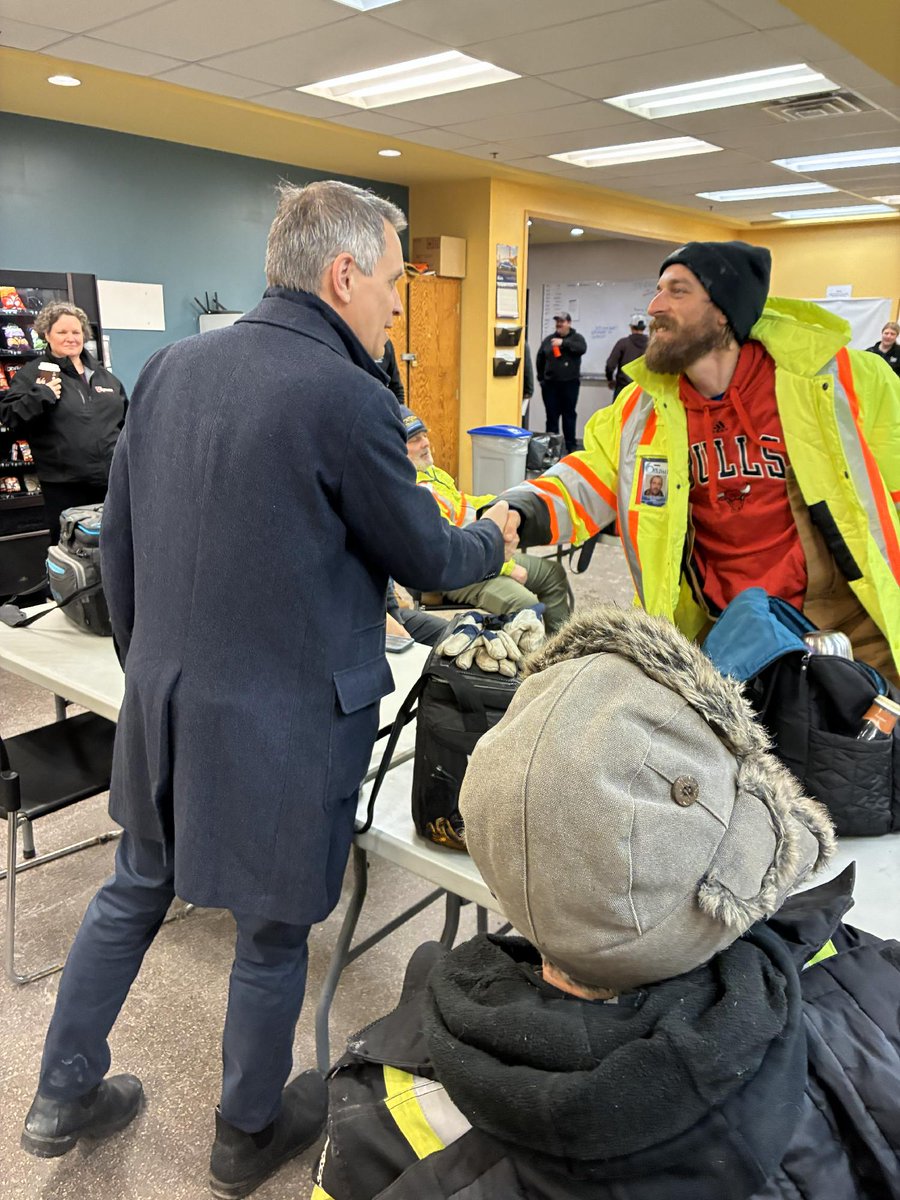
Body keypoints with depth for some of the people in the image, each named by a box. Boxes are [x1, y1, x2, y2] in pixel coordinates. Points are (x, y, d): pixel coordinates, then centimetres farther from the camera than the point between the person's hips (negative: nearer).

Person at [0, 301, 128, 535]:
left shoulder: (102, 373, 14)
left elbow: (127, 419, 21)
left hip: (112, 481, 4)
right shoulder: (32, 373, 0)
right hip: (65, 487, -4)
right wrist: (39, 396, -20)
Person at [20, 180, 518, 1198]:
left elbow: (119, 538, 8)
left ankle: (64, 1097, 45)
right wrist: (495, 535, 14)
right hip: (286, 721, -6)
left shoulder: (171, 366, 2)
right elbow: (429, 560, -8)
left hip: (164, 697, 7)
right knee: (273, 929, 16)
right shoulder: (347, 399, -19)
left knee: (134, 891, 26)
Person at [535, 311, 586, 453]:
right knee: (551, 415, 3)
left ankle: (571, 445, 9)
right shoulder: (548, 339, 11)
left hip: (569, 384, -2)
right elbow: (540, 360, 17)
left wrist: (563, 343, -23)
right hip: (550, 384, 2)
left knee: (569, 415, 3)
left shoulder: (576, 337, 4)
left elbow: (582, 348, -18)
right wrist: (541, 378, 14)